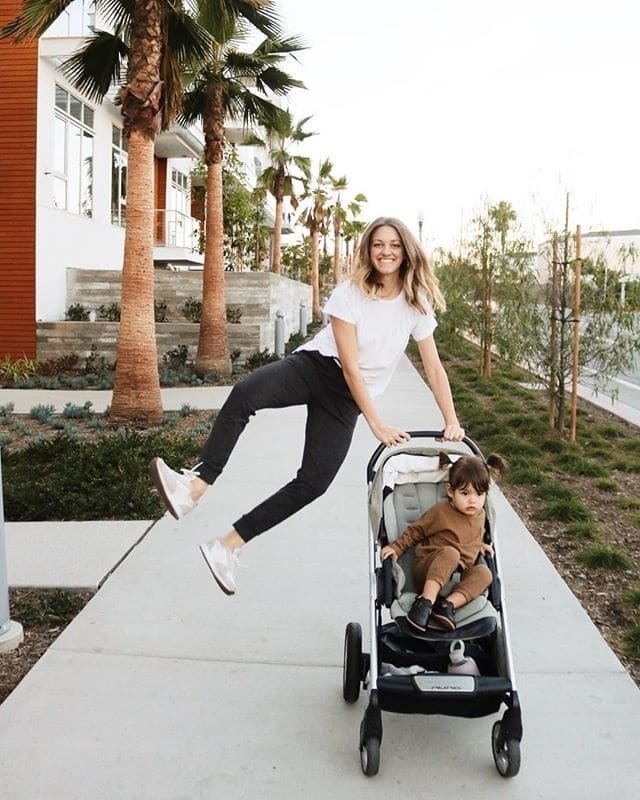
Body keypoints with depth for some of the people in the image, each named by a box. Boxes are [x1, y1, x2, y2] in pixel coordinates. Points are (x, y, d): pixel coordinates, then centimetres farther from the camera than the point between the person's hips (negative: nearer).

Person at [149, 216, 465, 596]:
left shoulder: (417, 305, -2)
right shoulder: (349, 294, -11)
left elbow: (434, 369, 2)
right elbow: (350, 365, -14)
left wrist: (452, 422, -4)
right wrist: (377, 424, -18)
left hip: (347, 398, 2)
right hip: (315, 366, -2)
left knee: (314, 482, -12)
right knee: (245, 394, -34)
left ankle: (228, 546, -6)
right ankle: (196, 485, -39)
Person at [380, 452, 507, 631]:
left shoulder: (480, 515, 9)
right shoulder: (440, 512, -7)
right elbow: (414, 532, 3)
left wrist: (480, 545, 10)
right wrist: (396, 548, -7)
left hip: (459, 577, 4)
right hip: (428, 570, -4)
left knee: (484, 573, -26)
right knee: (450, 553, -36)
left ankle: (449, 603, -37)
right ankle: (426, 601, -44)